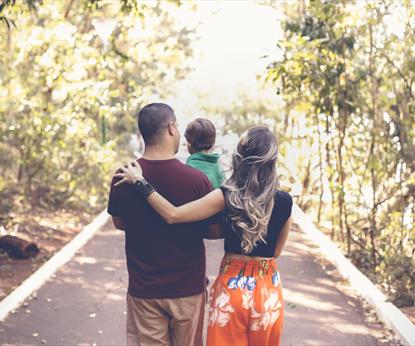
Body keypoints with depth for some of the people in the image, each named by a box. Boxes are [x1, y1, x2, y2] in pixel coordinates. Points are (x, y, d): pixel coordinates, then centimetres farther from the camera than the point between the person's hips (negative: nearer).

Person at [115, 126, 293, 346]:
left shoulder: (226, 196, -14)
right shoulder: (284, 202, -9)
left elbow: (172, 215, -18)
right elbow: (276, 251, 3)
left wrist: (139, 182, -12)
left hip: (232, 285, -1)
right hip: (268, 289, 1)